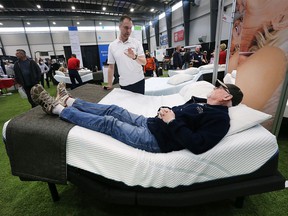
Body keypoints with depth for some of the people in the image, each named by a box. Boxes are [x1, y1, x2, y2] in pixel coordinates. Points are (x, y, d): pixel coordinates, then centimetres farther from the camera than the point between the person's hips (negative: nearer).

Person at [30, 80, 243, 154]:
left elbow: (197, 145, -24)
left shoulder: (219, 118, -10)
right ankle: (68, 101, 24)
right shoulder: (202, 102, 18)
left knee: (108, 123, -8)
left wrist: (172, 122, -21)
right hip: (151, 123, 8)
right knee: (114, 110, 8)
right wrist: (165, 110, 0)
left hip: (156, 139, -8)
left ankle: (56, 109, 8)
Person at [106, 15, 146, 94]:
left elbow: (144, 62, -9)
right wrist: (109, 84, 3)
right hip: (123, 84, 1)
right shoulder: (112, 45, 3)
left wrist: (135, 57, -30)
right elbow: (111, 67, 7)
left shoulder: (137, 42, -2)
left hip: (138, 81, -1)